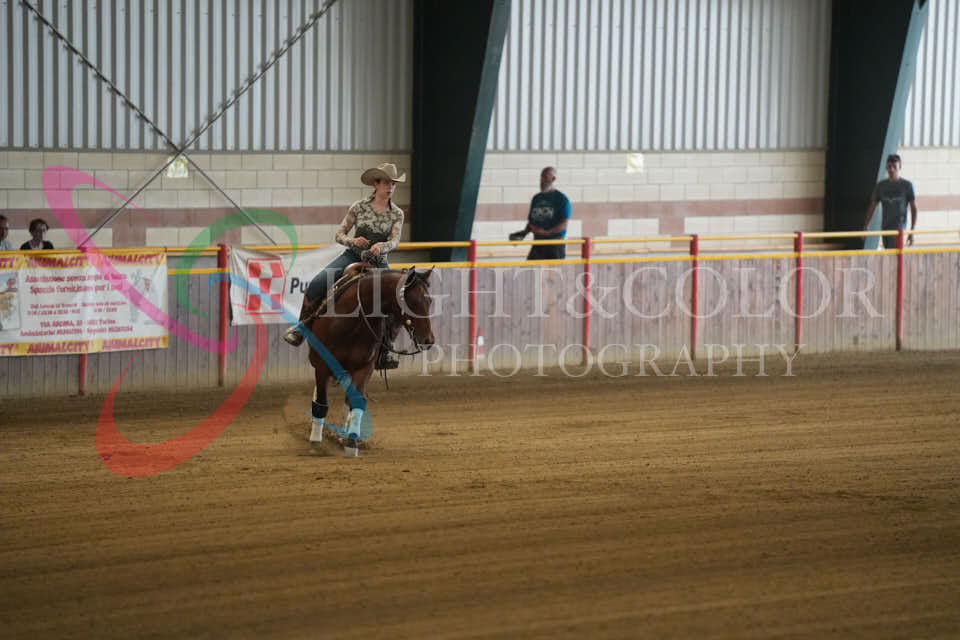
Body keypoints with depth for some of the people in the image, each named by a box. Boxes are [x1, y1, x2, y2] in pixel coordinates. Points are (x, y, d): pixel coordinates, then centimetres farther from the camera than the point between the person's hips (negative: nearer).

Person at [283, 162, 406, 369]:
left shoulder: (397, 214, 3)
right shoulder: (359, 207, 0)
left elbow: (394, 241, -11)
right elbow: (340, 234, 4)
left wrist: (381, 246, -33)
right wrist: (353, 241, -18)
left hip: (378, 262, 1)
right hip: (352, 256, -1)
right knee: (317, 284, -24)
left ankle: (384, 352, -3)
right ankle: (301, 328, -6)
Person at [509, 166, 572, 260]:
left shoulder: (561, 199, -4)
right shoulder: (536, 198, 14)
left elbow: (564, 224, -11)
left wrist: (546, 232, -23)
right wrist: (524, 233, 1)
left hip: (555, 244, -5)